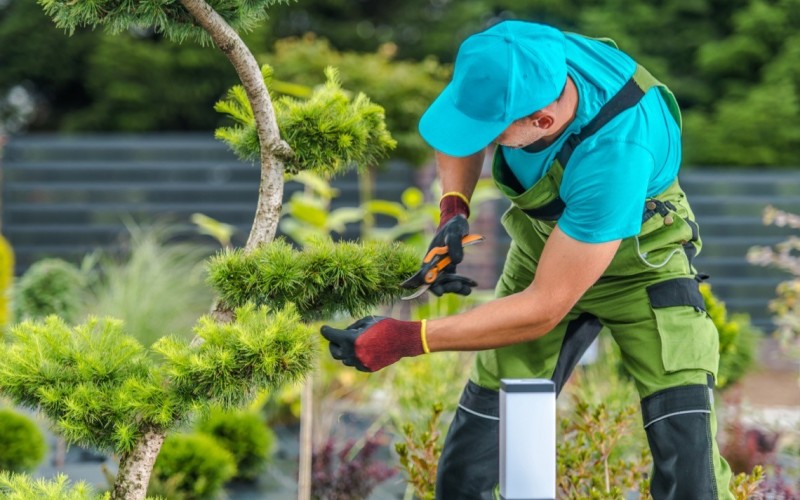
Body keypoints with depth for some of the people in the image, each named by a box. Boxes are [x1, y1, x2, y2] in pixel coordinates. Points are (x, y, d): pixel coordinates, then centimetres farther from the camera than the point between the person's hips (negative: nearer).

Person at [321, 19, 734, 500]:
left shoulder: (614, 155, -42)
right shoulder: (510, 56, -26)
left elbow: (544, 308, -33)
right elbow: (462, 119, 1)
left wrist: (405, 340, -31)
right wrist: (453, 209, -16)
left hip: (642, 265, -5)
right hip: (542, 249, 5)